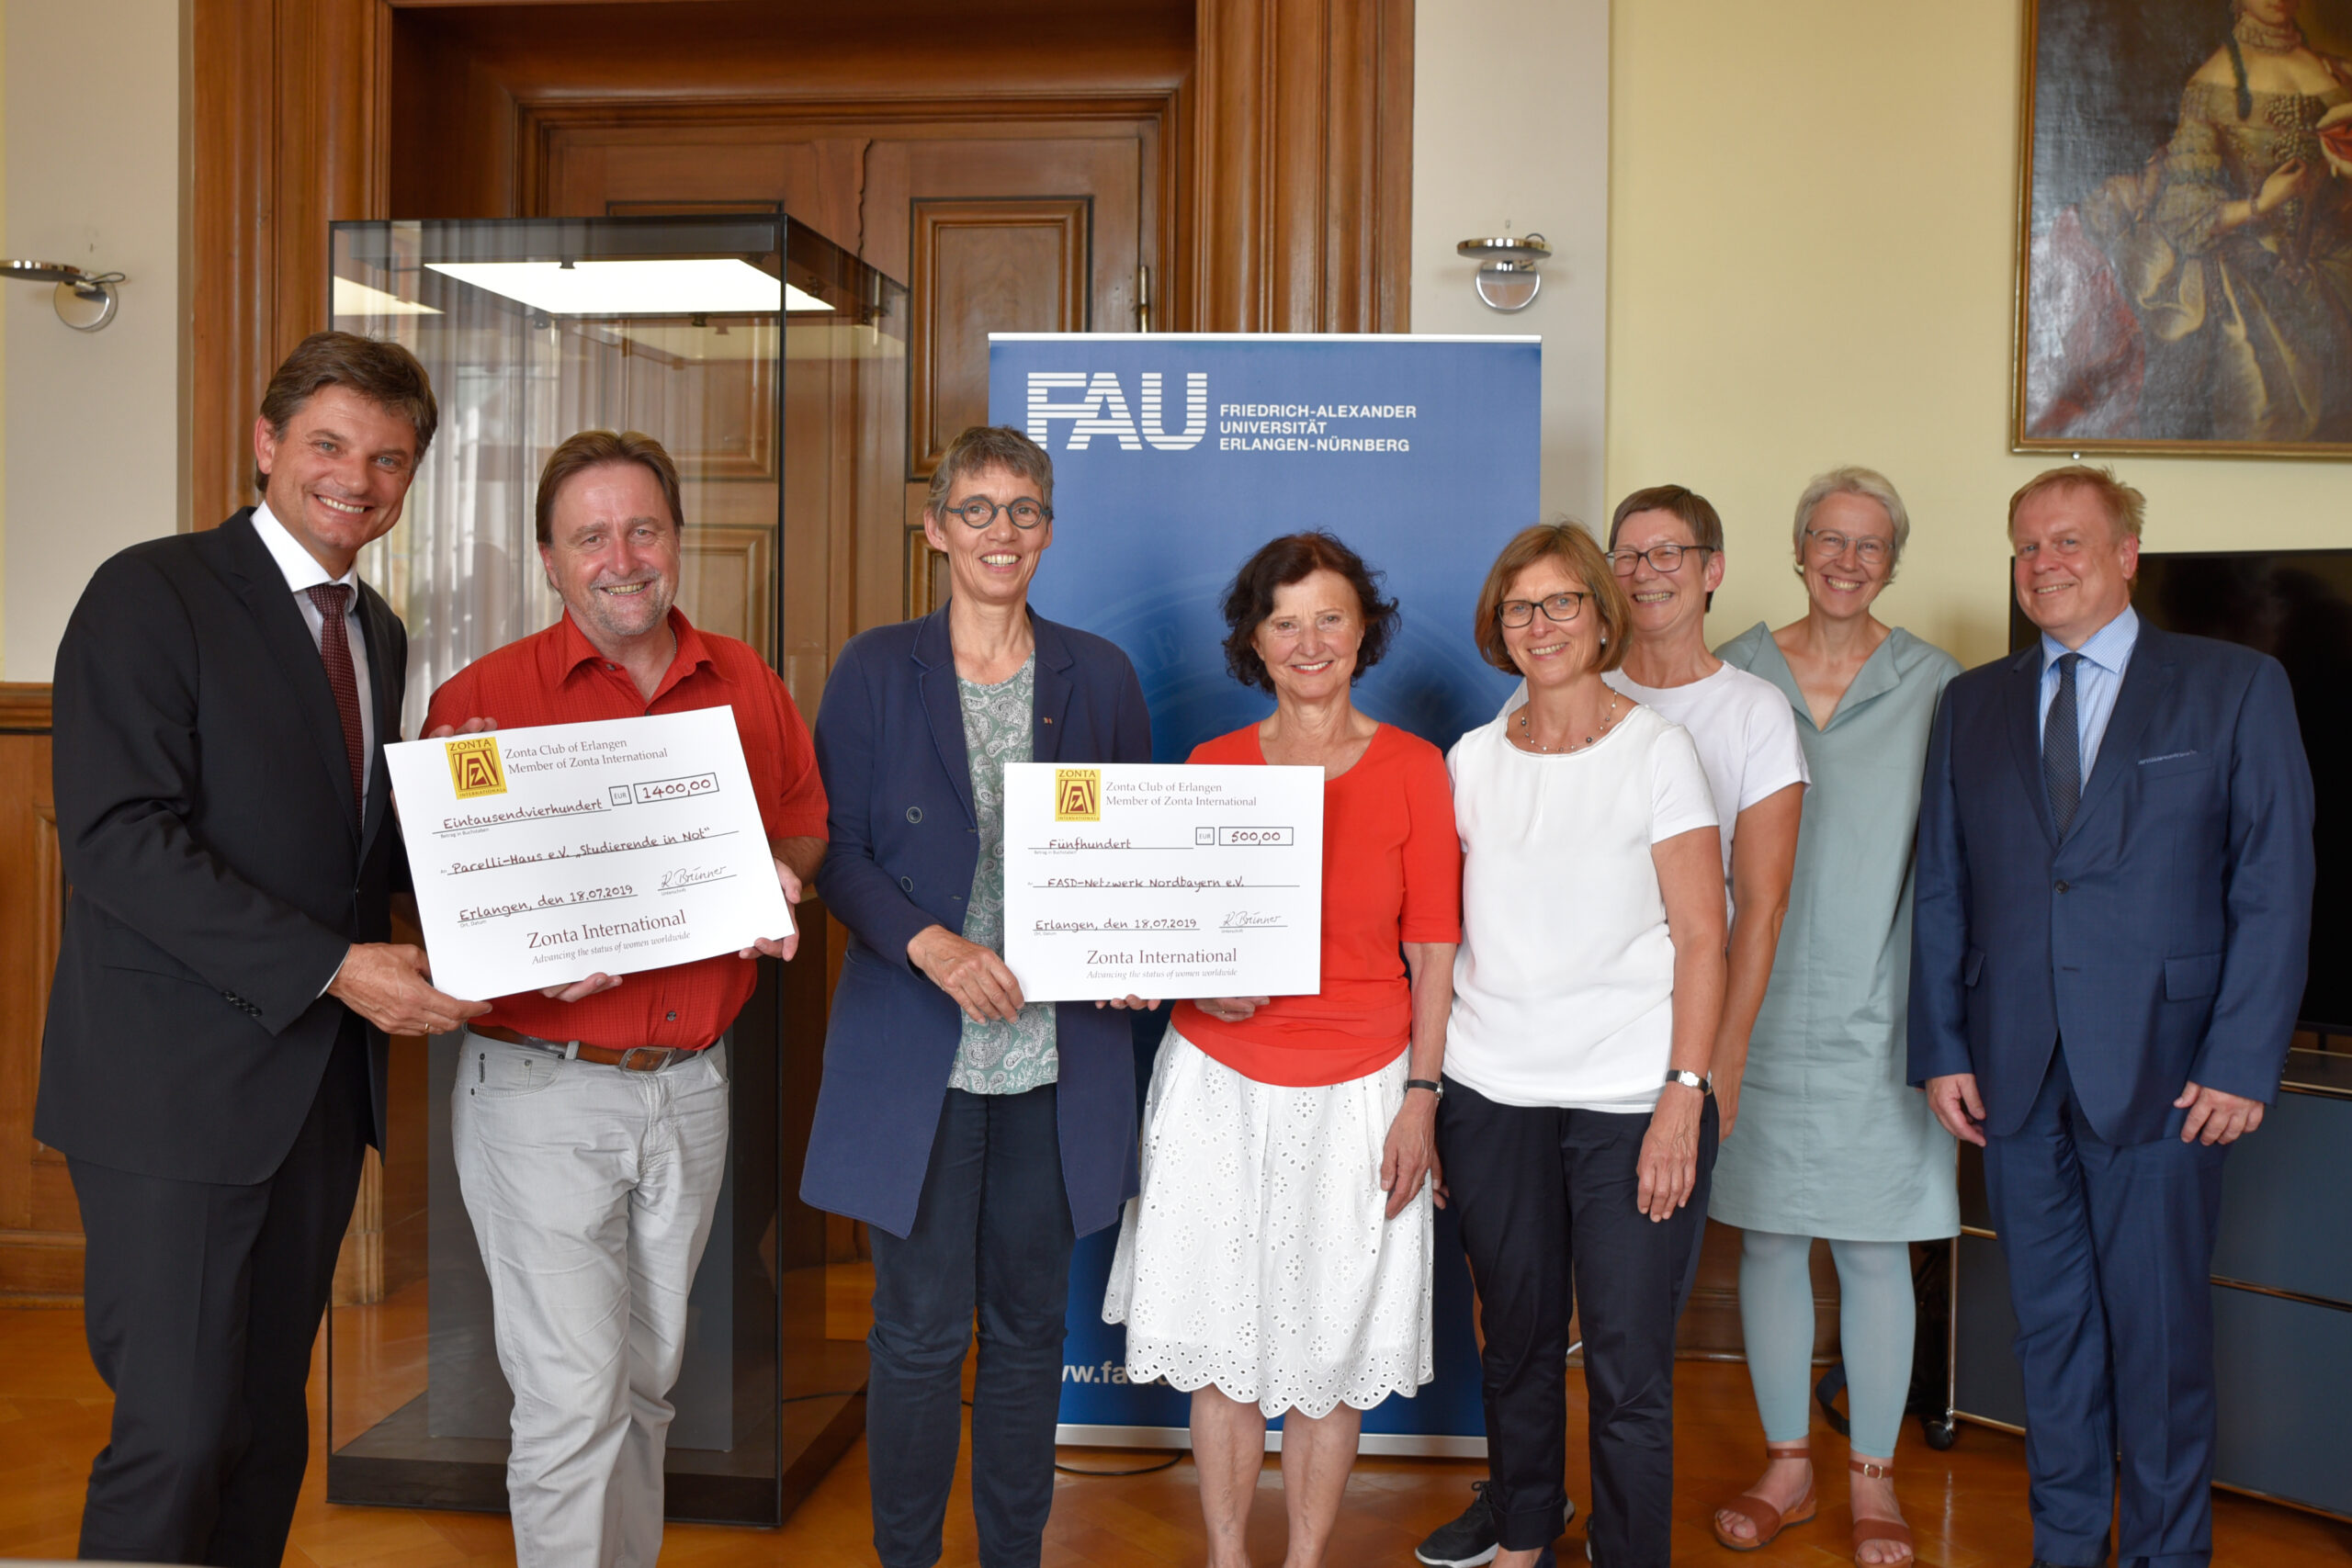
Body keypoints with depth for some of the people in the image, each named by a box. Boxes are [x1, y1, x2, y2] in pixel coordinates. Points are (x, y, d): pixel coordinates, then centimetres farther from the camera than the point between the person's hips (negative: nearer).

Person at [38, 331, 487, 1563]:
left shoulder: (379, 635, 15)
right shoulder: (152, 595, -9)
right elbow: (115, 839, -18)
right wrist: (334, 966, -23)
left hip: (320, 1080, 7)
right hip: (177, 1084, -7)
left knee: (269, 1418, 15)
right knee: (177, 1431, -4)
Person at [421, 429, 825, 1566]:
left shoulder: (748, 686, 6)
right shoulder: (484, 695, -5)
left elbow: (808, 826, 17)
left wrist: (782, 878, -5)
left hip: (692, 1083, 4)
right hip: (541, 1090, -4)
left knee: (647, 1380, 18)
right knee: (573, 1396, -4)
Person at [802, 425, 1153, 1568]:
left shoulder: (1099, 675, 8)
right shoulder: (876, 668, 2)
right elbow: (834, 848, -2)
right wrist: (932, 946, -17)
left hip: (1058, 1048, 2)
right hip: (917, 1050, -2)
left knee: (1029, 1324, 12)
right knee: (920, 1329, 3)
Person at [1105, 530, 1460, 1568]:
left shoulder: (1412, 767, -1)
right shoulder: (1211, 766, 3)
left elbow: (1432, 947, -1)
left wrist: (1421, 1098, -5)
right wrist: (1202, 981, -12)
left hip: (1357, 1090, -1)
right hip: (1219, 1080, 1)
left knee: (1331, 1346, 8)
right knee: (1224, 1338, 8)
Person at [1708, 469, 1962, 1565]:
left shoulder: (1932, 686, 1)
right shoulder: (1735, 675, 4)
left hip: (1877, 1014, -1)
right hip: (1756, 1012, 1)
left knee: (1874, 1249, 6)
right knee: (1768, 1239, 9)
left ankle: (1873, 1475, 23)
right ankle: (1787, 1464, 26)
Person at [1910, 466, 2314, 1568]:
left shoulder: (2236, 687, 1)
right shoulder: (1973, 703, 10)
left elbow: (2274, 885, -4)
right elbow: (1941, 888, 9)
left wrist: (2242, 1061, -10)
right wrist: (1942, 1050, 3)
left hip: (2159, 1072, -3)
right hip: (2014, 1074, 3)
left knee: (2160, 1332, 5)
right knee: (2048, 1326, 13)